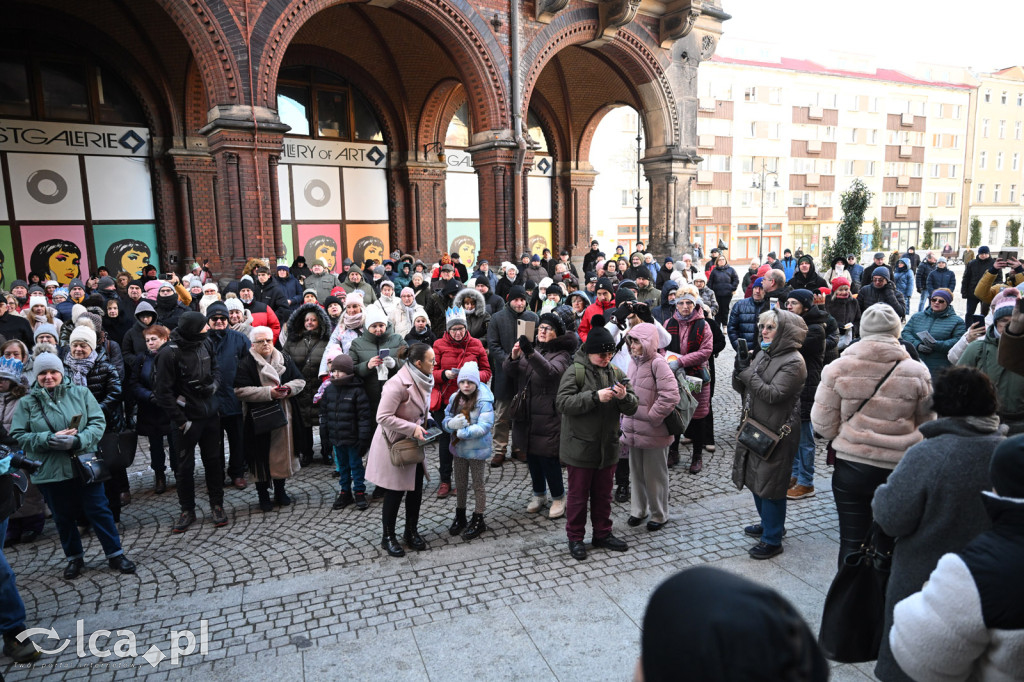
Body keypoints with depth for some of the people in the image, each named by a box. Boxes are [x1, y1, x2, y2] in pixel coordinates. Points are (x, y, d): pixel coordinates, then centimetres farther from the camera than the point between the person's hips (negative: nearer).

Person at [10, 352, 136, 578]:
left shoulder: (81, 393, -1)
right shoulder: (27, 403, 0)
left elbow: (98, 422, -5)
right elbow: (18, 435, -4)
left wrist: (78, 440, -22)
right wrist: (50, 439, -19)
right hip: (49, 472, 1)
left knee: (99, 511, 5)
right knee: (63, 517, 14)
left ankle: (115, 554, 17)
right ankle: (74, 558, 33)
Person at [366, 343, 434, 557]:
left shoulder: (421, 381, 0)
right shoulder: (397, 384, -26)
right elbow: (383, 417, -28)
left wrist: (426, 423, 0)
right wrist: (412, 428, -28)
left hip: (413, 444, 8)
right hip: (394, 444, -8)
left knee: (415, 489, 14)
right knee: (395, 491, 5)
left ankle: (411, 531, 33)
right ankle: (388, 537, 24)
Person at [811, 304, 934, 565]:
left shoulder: (838, 368, -11)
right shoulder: (916, 372, -7)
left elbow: (823, 425, -7)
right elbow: (926, 425, 6)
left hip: (851, 467, -1)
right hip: (899, 470, 1)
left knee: (851, 541, 11)